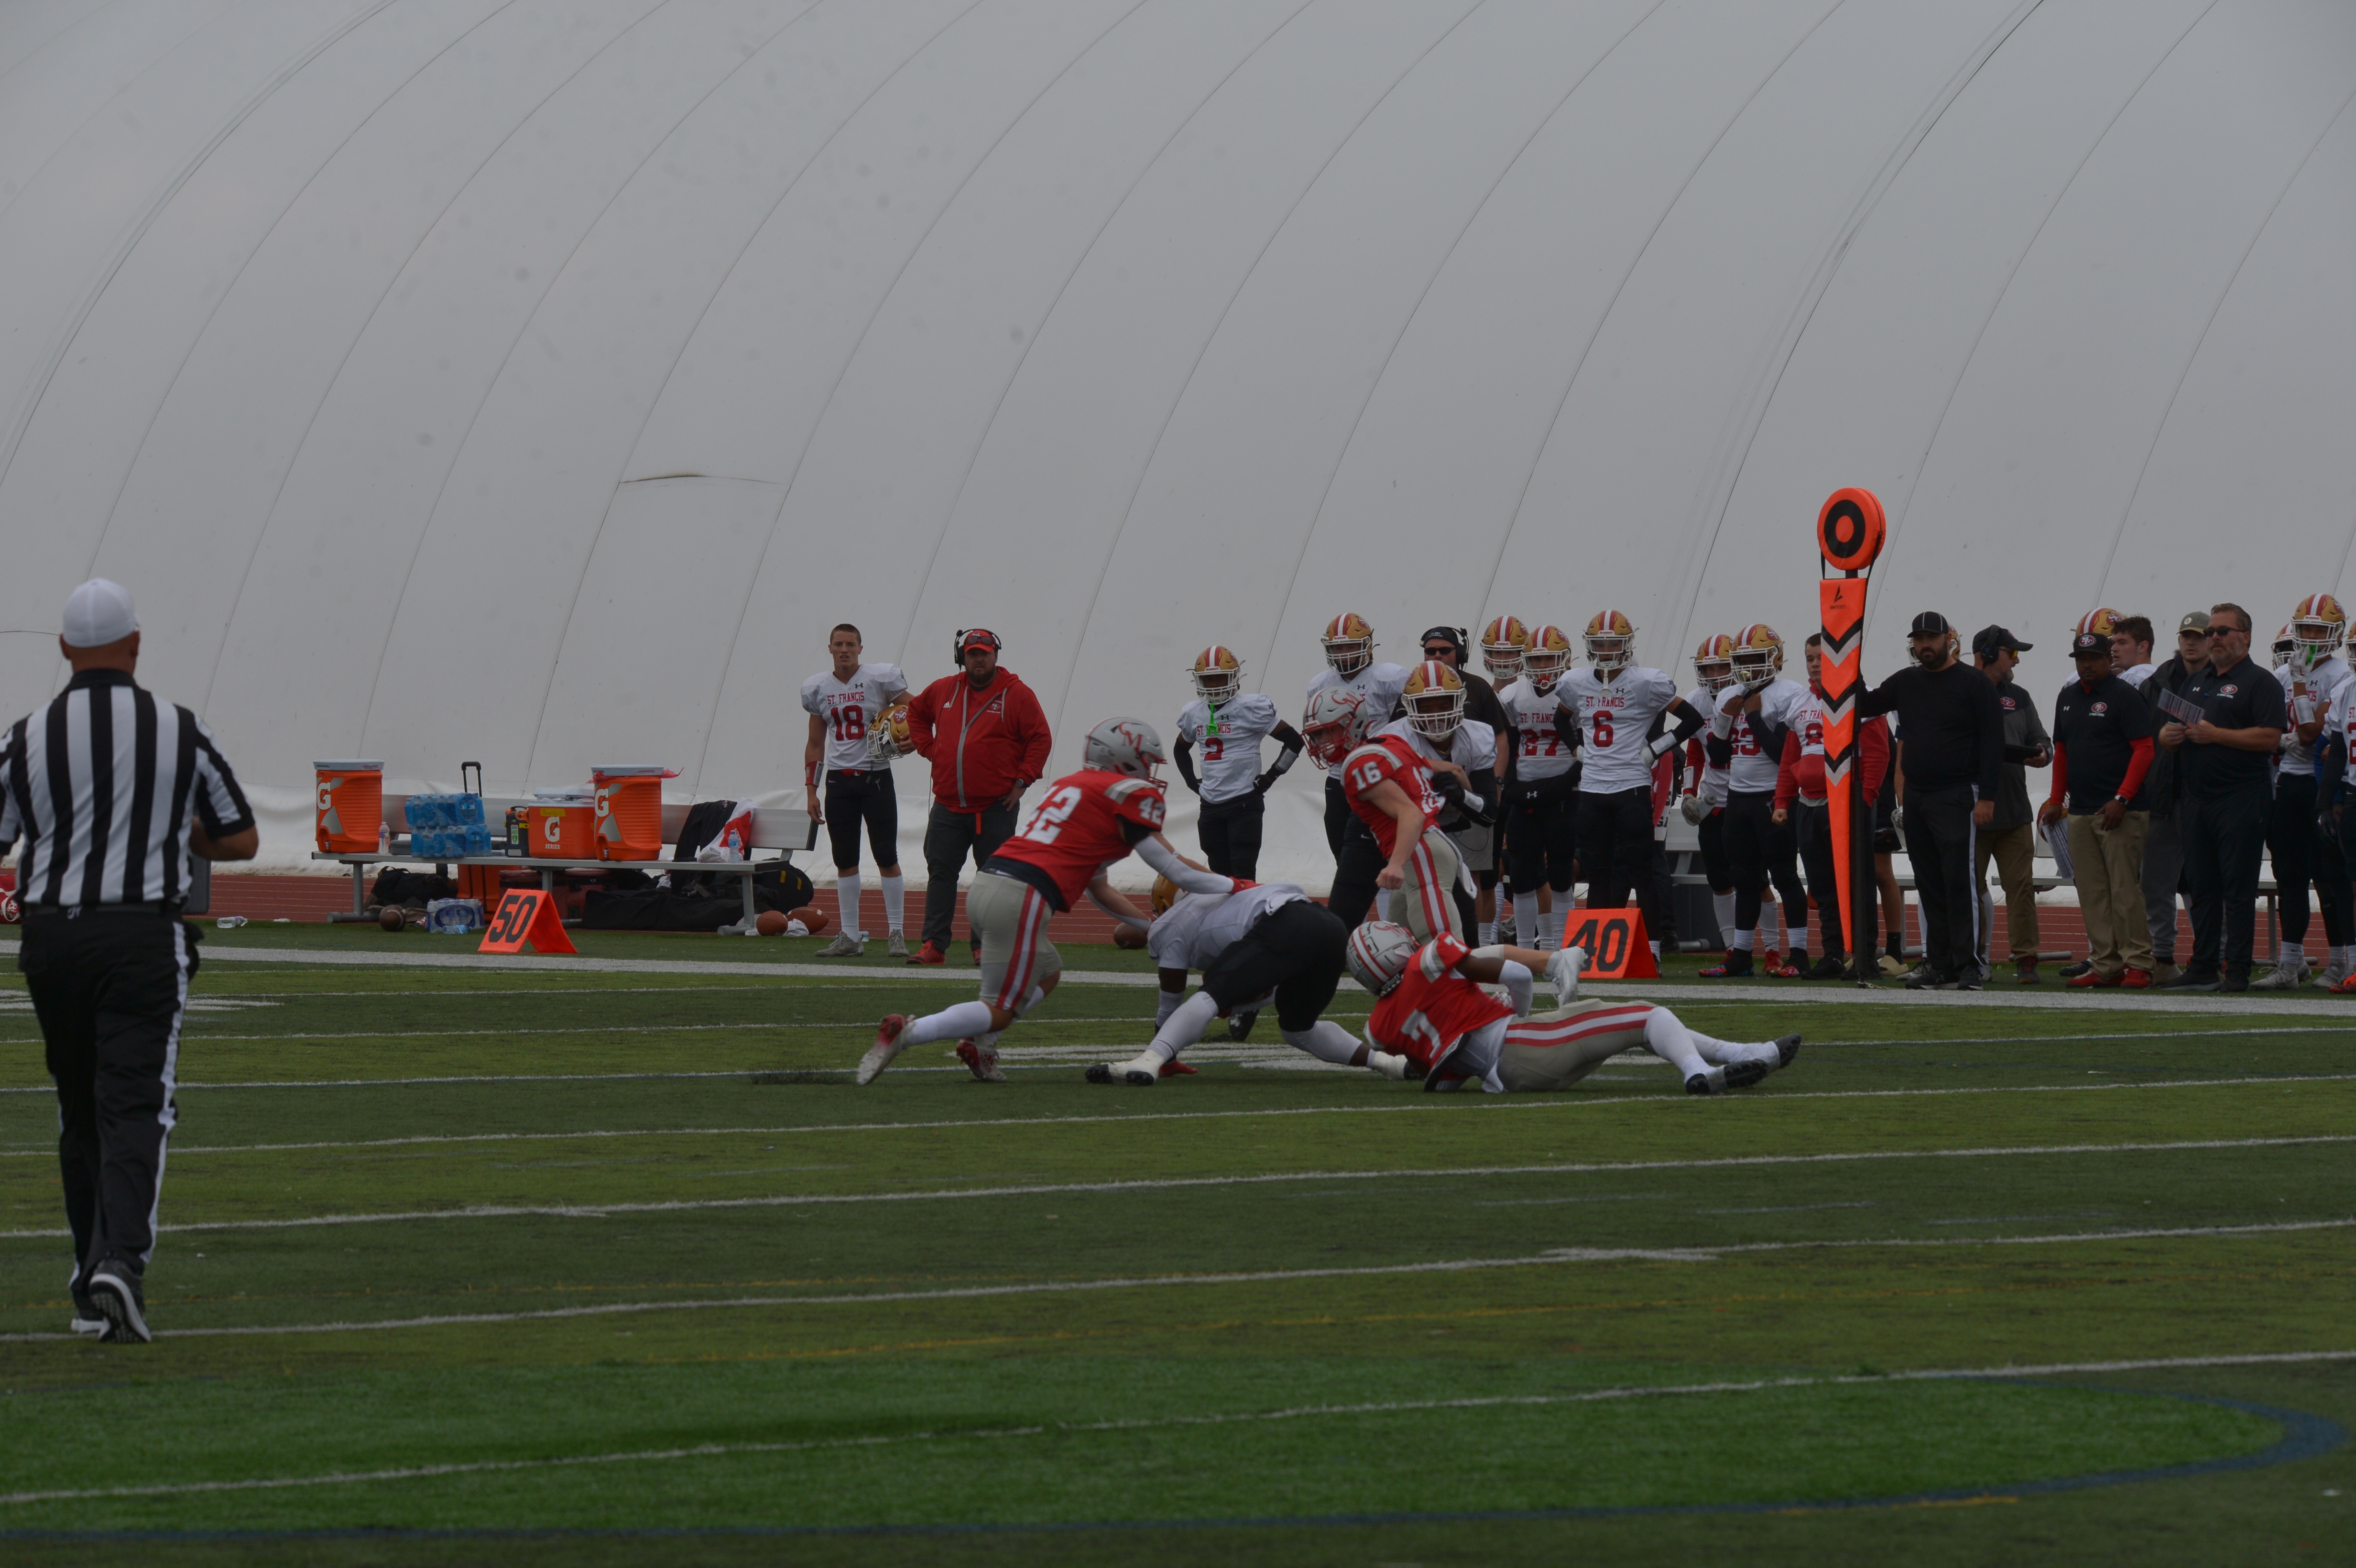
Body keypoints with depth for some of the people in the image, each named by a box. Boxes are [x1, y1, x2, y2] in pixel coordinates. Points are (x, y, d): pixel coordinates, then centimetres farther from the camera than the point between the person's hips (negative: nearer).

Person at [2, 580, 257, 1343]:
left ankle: (91, 1287, 19)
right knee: (134, 1109, -5)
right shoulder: (181, 732, 0)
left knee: (79, 1115, 14)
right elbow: (240, 842, 8)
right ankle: (122, 1261, -26)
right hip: (144, 938, -2)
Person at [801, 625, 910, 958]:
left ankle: (897, 934, 1)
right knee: (845, 861, 5)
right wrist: (811, 790, 8)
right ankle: (850, 937, 10)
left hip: (876, 777, -4)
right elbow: (815, 745, 13)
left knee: (887, 858, -4)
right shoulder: (818, 688, 7)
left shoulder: (881, 679, -5)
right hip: (839, 779, 4)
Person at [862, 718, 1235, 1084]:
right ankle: (904, 1033, -16)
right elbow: (1177, 871, 6)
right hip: (1020, 899, -9)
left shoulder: (1070, 786, 28)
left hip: (985, 886, 9)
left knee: (1047, 973, 29)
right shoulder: (1130, 794, 3)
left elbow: (1099, 892, 32)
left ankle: (979, 1043, 10)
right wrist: (1236, 888, 19)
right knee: (1000, 1012, 1)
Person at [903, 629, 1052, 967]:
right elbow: (916, 713, 26)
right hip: (948, 807, 3)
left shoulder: (1016, 695, -2)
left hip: (996, 808, -3)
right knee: (940, 872, 1)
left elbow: (1040, 739, -2)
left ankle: (985, 945, 6)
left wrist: (1023, 780, -8)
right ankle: (934, 945, 4)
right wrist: (928, 748, 12)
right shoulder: (943, 691, 9)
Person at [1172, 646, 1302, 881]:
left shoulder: (1251, 708, -8)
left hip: (1245, 803, -6)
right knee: (1220, 875, 9)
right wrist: (1192, 781, 16)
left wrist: (1272, 775, -8)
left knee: (1244, 876, -10)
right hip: (1211, 806, 6)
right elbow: (1181, 749, 31)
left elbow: (1294, 741, -7)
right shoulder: (1194, 713, 10)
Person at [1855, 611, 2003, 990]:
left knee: (1959, 881, -10)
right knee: (1929, 884, 8)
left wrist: (1986, 798, -14)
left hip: (1956, 798, -7)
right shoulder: (1906, 684, 14)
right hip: (1916, 798, 7)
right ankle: (1938, 963, 13)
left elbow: (1992, 743, -8)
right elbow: (1863, 707, 23)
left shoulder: (1973, 684, -5)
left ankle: (1967, 965, -9)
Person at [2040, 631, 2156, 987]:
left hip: (2121, 811, -7)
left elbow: (2144, 750, -11)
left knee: (2124, 888, -9)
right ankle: (2105, 965, 9)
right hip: (2080, 811, 7)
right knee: (2091, 891, 5)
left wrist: (2121, 800, -18)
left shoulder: (2124, 696, -6)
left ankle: (2137, 963, -5)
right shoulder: (2068, 698, 16)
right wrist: (2057, 800, 17)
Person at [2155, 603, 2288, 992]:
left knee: (2238, 888, -6)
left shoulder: (2259, 683, -3)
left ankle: (2237, 970, -5)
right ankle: (2203, 967, 13)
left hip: (2242, 800, -7)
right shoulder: (2196, 683, 21)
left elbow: (2270, 738, -15)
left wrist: (2215, 735, -19)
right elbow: (2167, 733, 26)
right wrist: (2168, 734, 2)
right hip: (2198, 798, 7)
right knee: (2202, 887, 9)